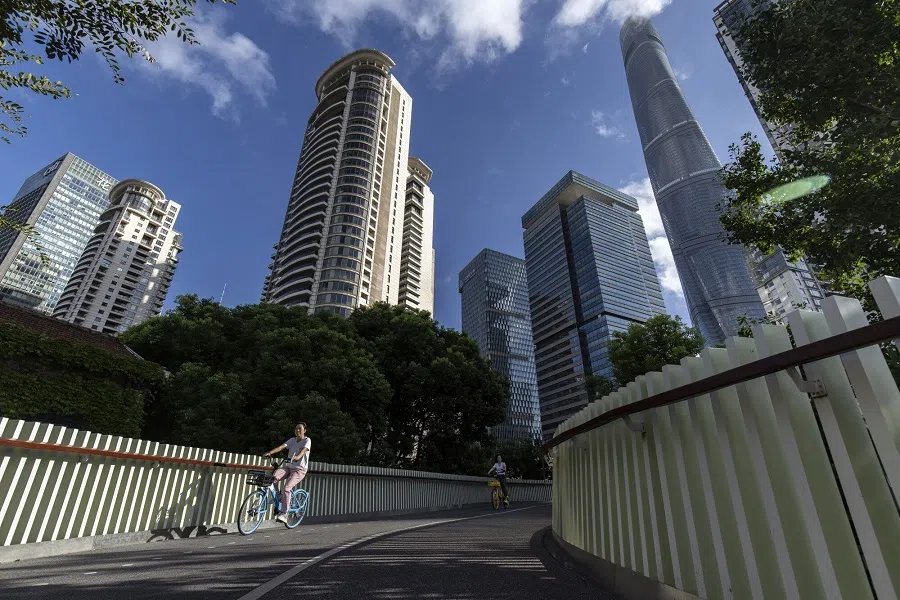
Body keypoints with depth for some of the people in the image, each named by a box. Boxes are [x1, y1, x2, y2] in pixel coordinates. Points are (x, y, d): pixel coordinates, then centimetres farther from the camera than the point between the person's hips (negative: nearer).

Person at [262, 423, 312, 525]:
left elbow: (303, 450, -21)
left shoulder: (307, 440, -3)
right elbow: (282, 446, -2)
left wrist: (297, 457, -42)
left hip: (300, 469, -5)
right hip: (288, 467, 5)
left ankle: (284, 514, -18)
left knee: (286, 488, -25)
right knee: (273, 477, -24)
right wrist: (270, 452, -18)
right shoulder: (293, 440, 12)